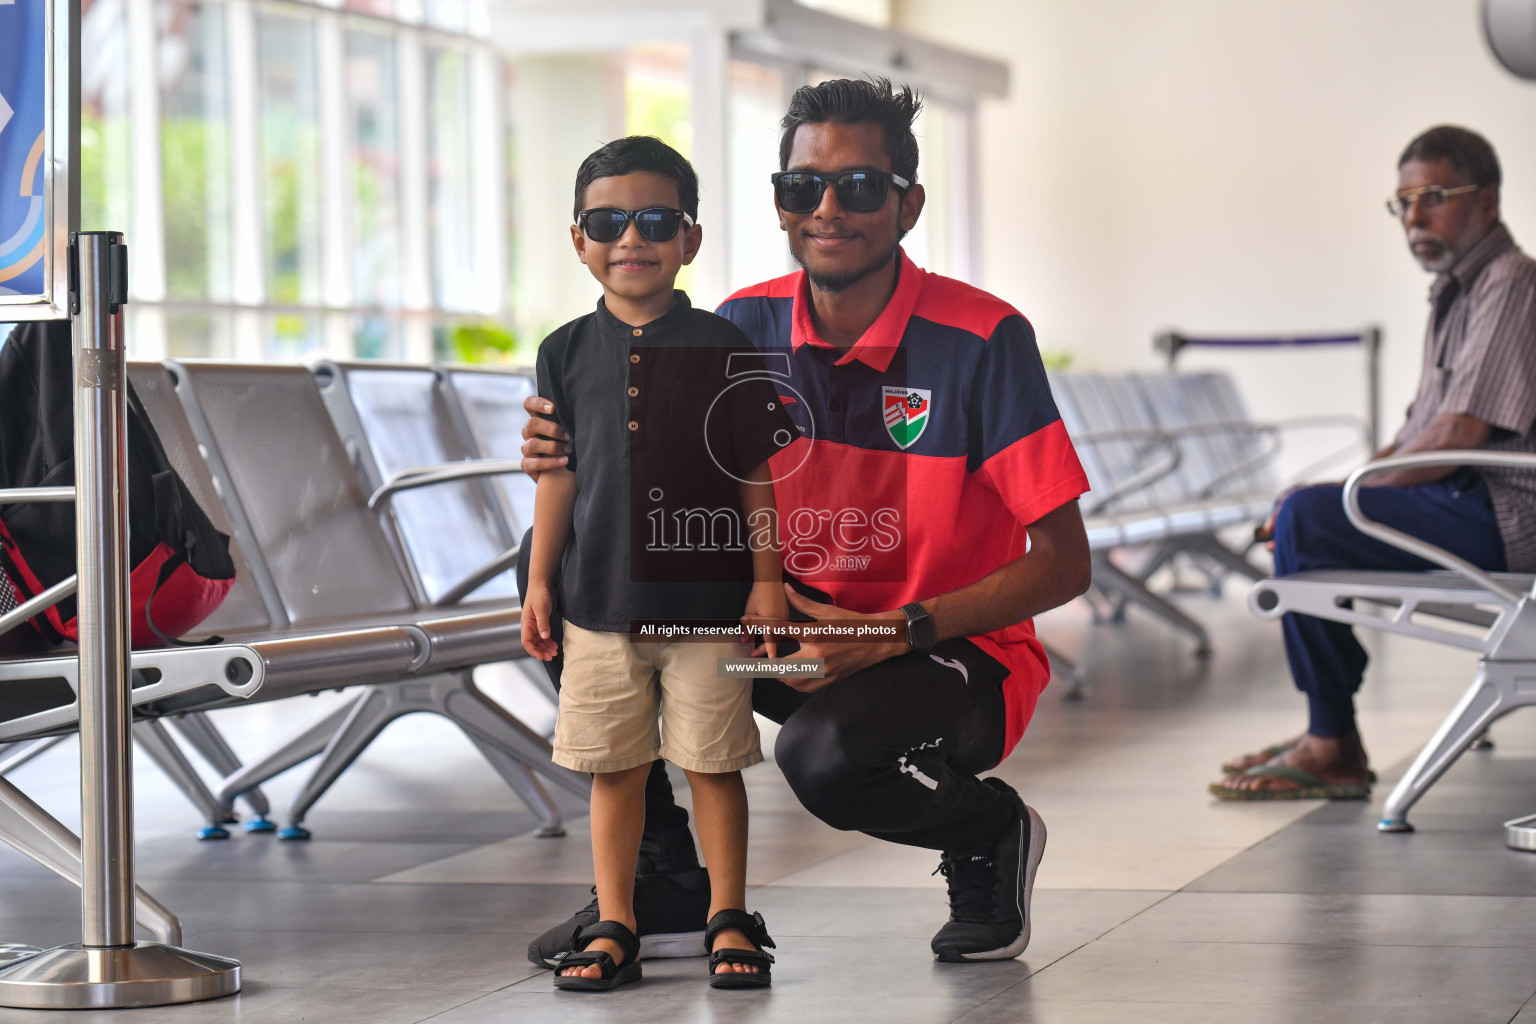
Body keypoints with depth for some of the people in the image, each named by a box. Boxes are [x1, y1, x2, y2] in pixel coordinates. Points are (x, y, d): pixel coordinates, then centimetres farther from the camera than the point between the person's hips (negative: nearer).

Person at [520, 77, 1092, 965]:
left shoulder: (982, 339, -17)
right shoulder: (746, 328, -3)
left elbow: (1063, 564, -16)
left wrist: (893, 634, -26)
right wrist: (573, 457, -22)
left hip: (957, 648, -5)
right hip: (802, 626, 5)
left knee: (827, 758, -37)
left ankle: (990, 833, 1)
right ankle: (666, 890, -2)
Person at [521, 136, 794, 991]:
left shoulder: (721, 348, -1)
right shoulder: (568, 353, 4)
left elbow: (757, 474, 1)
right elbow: (559, 474, 9)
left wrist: (767, 579, -2)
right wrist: (539, 582, 7)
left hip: (707, 597, -2)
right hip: (600, 601, 2)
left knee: (714, 762, 4)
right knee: (614, 769, 7)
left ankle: (730, 920, 15)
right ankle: (614, 928, 15)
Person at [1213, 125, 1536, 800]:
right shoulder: (1456, 290, 19)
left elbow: (1459, 435, -21)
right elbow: (1423, 430, 21)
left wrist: (1350, 492, -11)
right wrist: (1335, 492, 6)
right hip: (1464, 503, 11)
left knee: (1308, 523, -22)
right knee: (1298, 513, 18)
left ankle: (1335, 751, -14)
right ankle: (1326, 734, 15)